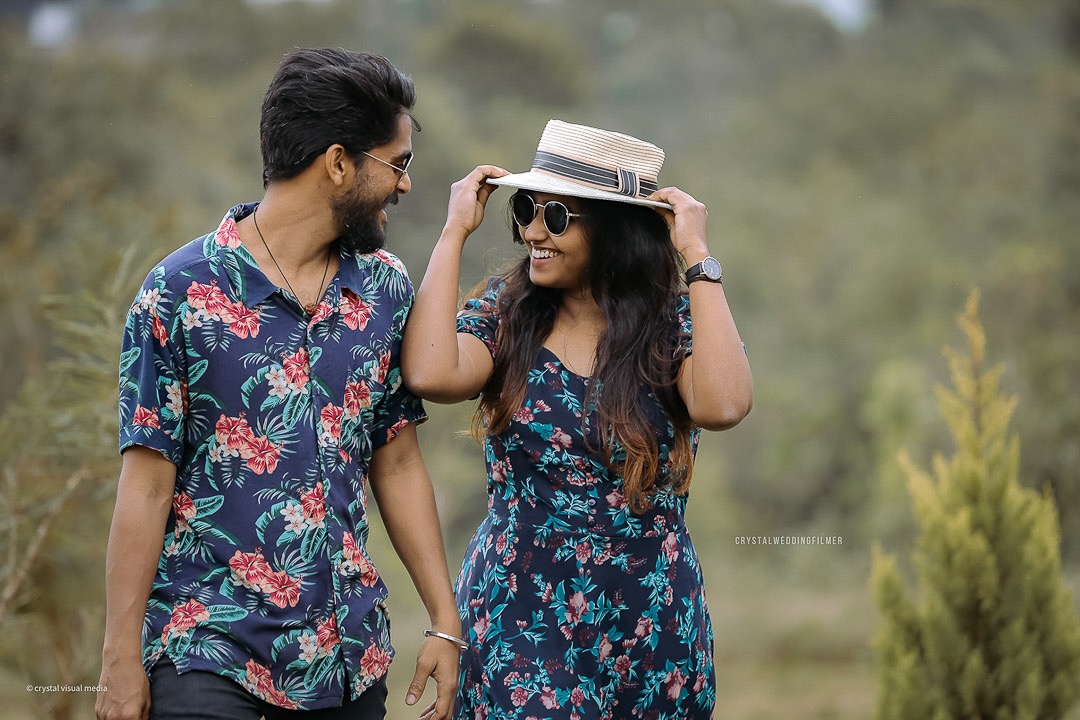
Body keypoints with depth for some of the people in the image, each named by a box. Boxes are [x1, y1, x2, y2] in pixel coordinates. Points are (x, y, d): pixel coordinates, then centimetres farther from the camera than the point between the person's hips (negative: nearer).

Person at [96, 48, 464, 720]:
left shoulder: (385, 286, 6)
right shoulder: (181, 291, -9)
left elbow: (398, 464, 10)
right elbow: (148, 483, -8)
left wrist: (446, 622, 6)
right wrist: (122, 657, -8)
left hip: (351, 654, 5)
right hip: (210, 648, -4)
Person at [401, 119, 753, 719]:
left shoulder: (676, 322, -3)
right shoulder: (504, 313, 0)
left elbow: (722, 406, -25)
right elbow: (429, 375, -22)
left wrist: (697, 257, -18)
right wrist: (455, 231, -12)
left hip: (648, 624, 0)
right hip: (518, 622, 0)